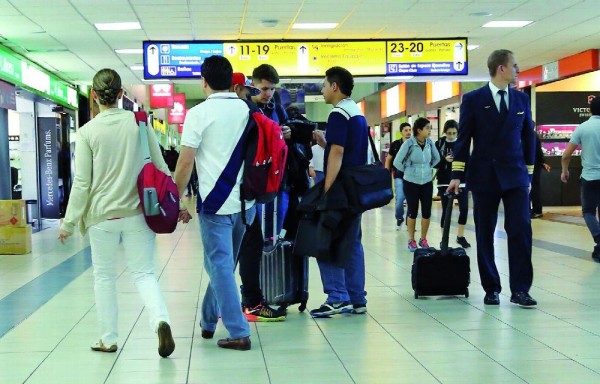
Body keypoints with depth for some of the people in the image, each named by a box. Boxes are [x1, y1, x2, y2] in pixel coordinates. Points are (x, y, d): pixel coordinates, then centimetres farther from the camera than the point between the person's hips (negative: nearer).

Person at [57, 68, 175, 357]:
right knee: (144, 273, 7)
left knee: (104, 277, 14)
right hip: (138, 214, 1)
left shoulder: (87, 131, -7)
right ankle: (161, 321, -17)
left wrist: (69, 222, 1)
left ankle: (108, 339, 19)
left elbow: (82, 183, -7)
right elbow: (160, 168, 2)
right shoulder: (139, 123, -1)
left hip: (102, 216, -1)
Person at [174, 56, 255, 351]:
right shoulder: (248, 111, 7)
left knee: (220, 266, 0)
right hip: (246, 202, 5)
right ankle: (208, 320, 30)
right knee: (221, 263, 19)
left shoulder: (199, 114, -8)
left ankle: (238, 333, -3)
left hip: (215, 203, -5)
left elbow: (185, 162, -11)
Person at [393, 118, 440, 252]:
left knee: (427, 212, 5)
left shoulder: (430, 143, -2)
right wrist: (408, 171, 0)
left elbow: (436, 158, 16)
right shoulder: (409, 143, -14)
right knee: (412, 212, 4)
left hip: (427, 183, 4)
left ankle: (423, 239, 21)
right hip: (411, 183, -4)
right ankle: (411, 240, 17)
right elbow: (397, 162, -9)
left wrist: (428, 168, 9)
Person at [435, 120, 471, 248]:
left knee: (464, 208, -3)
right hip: (445, 182, -1)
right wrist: (444, 160, -19)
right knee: (446, 210, 1)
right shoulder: (439, 144, -1)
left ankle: (460, 236, 14)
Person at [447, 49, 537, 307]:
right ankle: (491, 289, 14)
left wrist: (529, 173, 10)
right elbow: (463, 138, -1)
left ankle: (520, 289, -2)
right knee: (484, 234, 4)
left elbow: (528, 137, 12)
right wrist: (457, 175, -6)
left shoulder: (522, 100, 8)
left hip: (515, 176, 2)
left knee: (521, 230, -7)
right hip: (484, 177, -2)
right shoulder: (473, 100, -1)